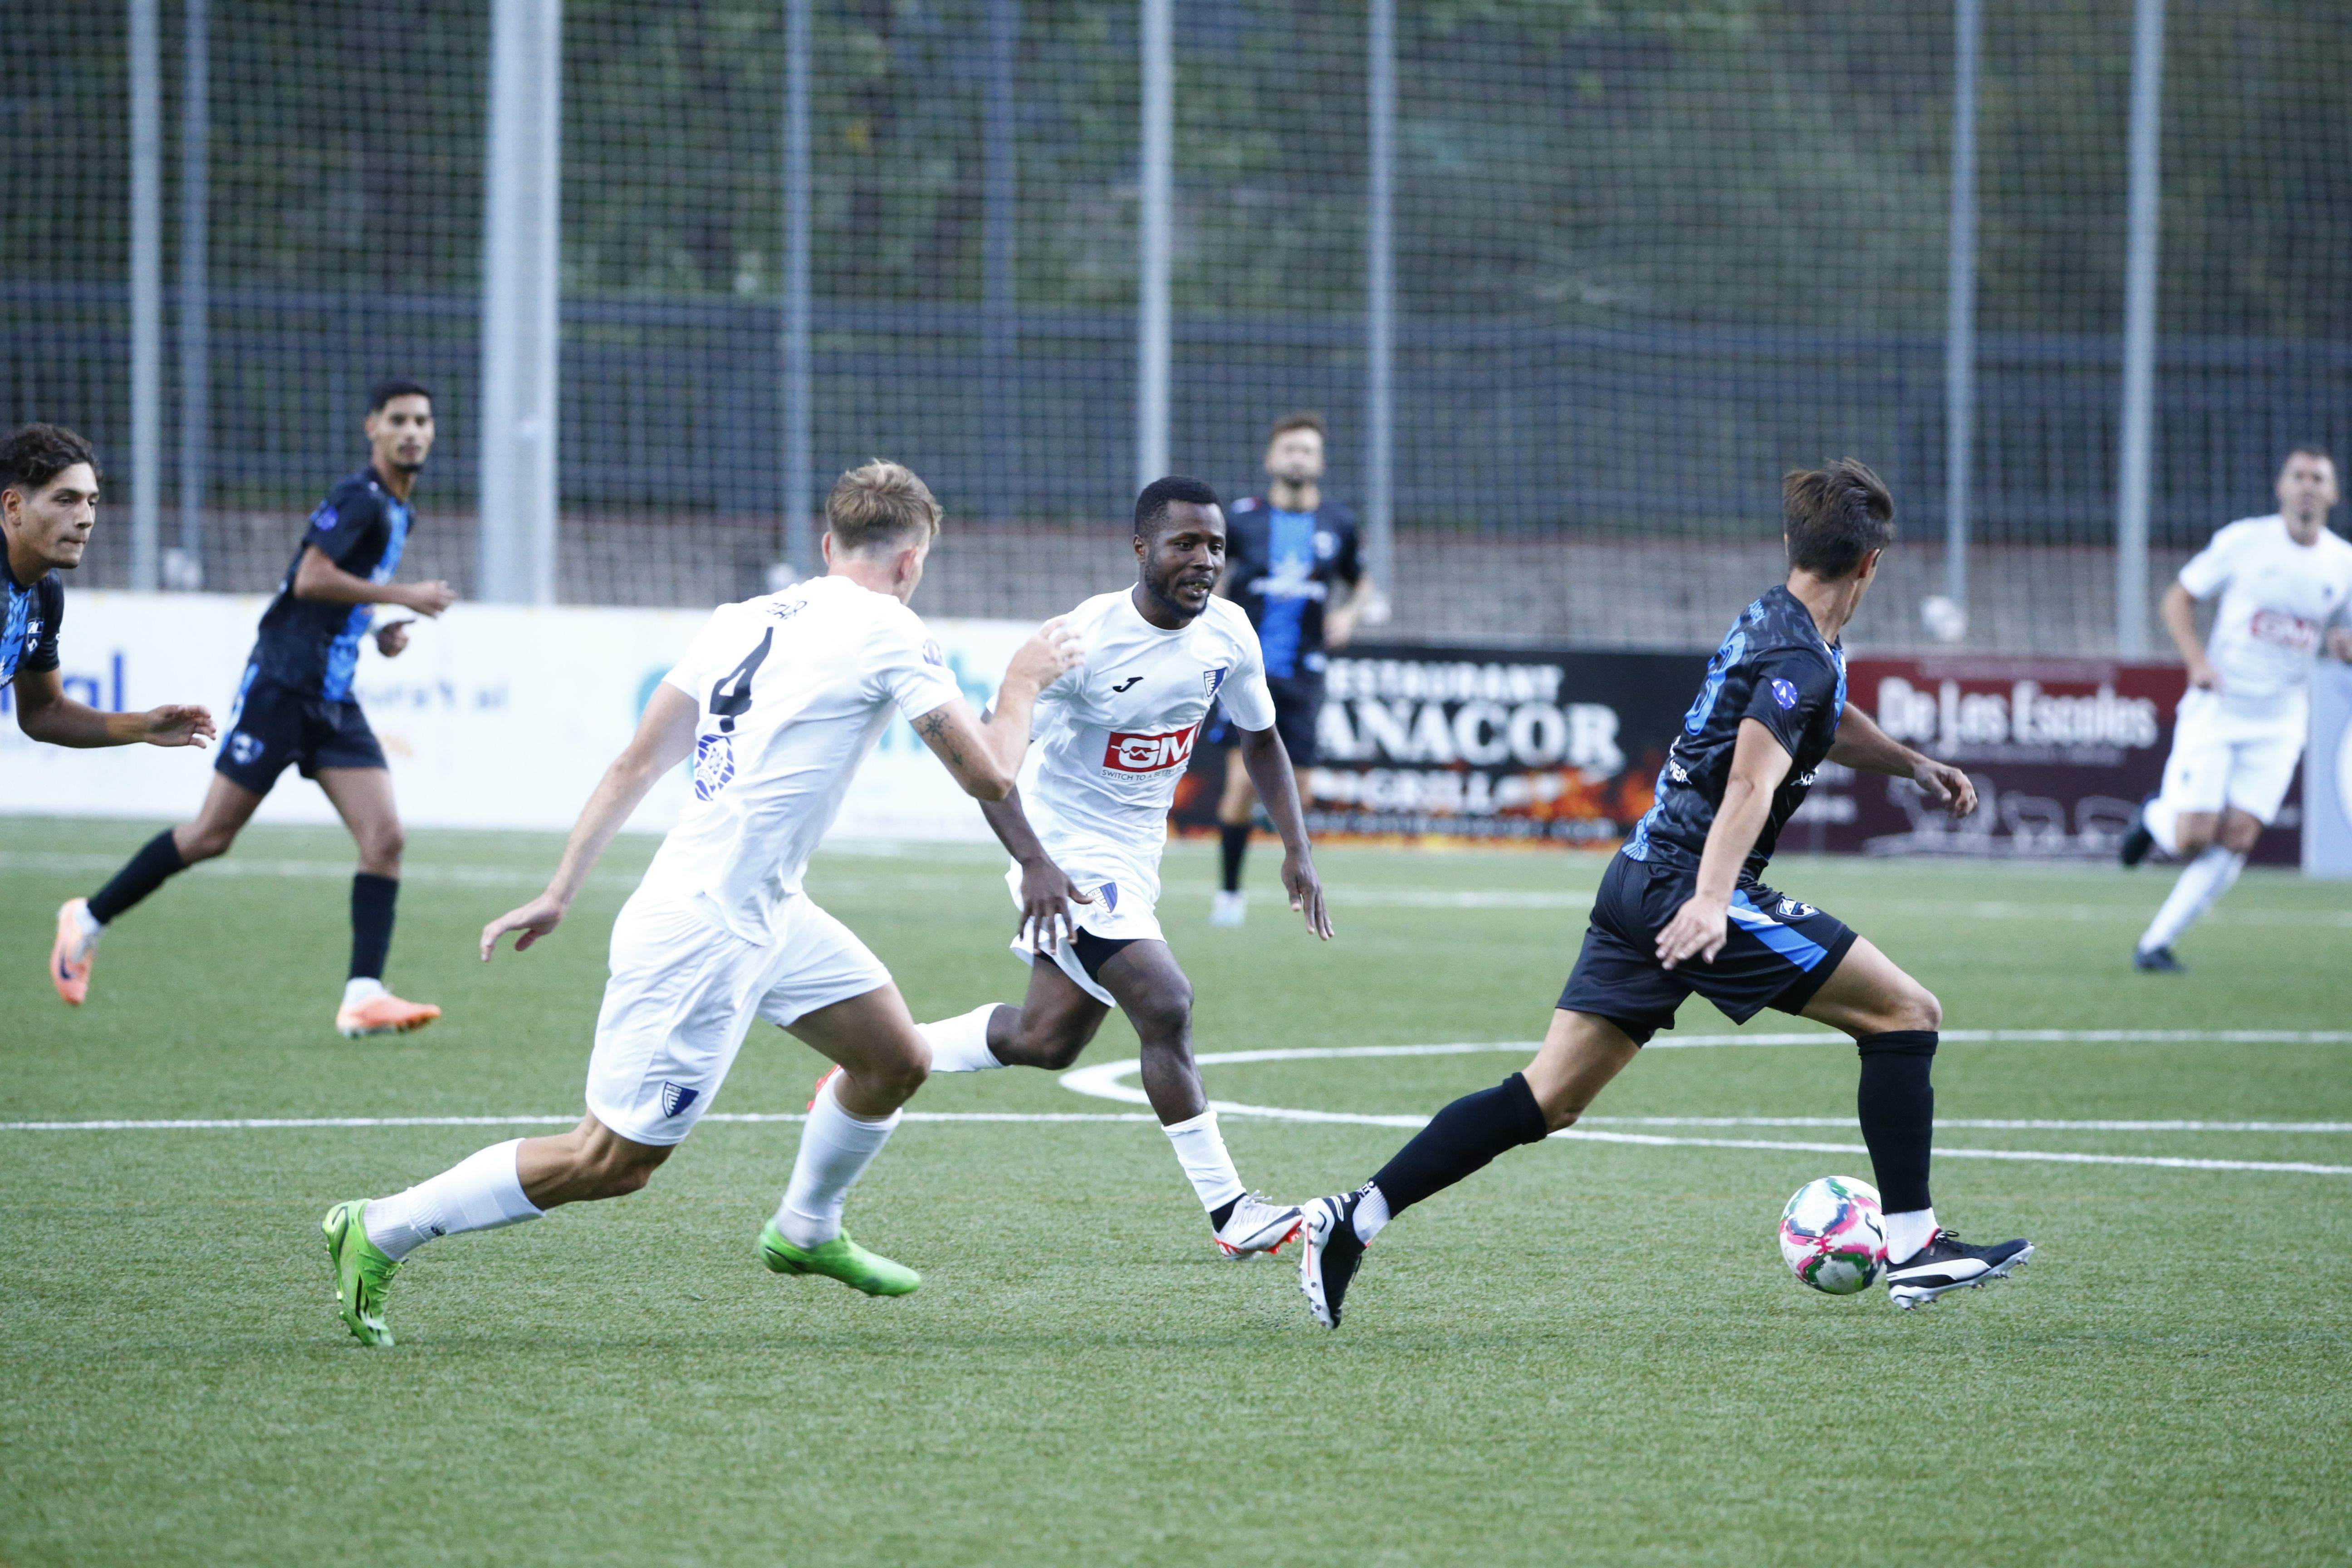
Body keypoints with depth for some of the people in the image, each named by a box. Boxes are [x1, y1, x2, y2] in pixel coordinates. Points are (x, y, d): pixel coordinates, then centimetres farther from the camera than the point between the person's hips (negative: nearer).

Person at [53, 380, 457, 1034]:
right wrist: (401, 597, -18)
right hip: (283, 682, -8)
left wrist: (379, 630, 11)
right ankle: (88, 920, 14)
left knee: (385, 839, -8)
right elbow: (311, 580, -23)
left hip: (334, 698, 8)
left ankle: (363, 997, -12)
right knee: (213, 834, -4)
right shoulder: (359, 500, -12)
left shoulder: (398, 513, 16)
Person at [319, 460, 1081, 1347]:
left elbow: (637, 764, 11)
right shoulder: (885, 633, -12)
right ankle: (379, 1232, 5)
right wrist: (1022, 684, 9)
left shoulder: (745, 619, 10)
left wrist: (560, 894, 15)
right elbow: (989, 777, -9)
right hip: (705, 937, -9)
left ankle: (806, 1232, 39)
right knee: (613, 1163, -1)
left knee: (896, 1060, 18)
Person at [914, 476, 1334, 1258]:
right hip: (1070, 861, -8)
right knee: (1166, 1004, -21)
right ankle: (1228, 1210, -15)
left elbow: (1260, 738, 13)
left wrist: (1297, 849, 1)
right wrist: (1035, 863, -36)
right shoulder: (1085, 638, -24)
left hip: (1136, 861, 8)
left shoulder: (1228, 633, -4)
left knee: (1047, 1040, 17)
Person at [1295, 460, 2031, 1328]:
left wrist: (1911, 763, 33)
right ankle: (1913, 1247, -2)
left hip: (1639, 884, 10)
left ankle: (1354, 1219, -2)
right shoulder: (1798, 657, -14)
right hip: (1690, 888, -10)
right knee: (1905, 1013, -2)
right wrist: (1710, 901, -38)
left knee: (1548, 1099, 6)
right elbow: (1752, 783, -28)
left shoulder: (1775, 623, 17)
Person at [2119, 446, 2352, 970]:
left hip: (2280, 724, 3)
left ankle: (2157, 942, 2)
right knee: (2193, 838, -12)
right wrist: (2197, 661, -14)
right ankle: (2155, 817, 25)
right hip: (2217, 707, -3)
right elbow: (2178, 597, 1)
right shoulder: (2243, 542, -7)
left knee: (2238, 839, -8)